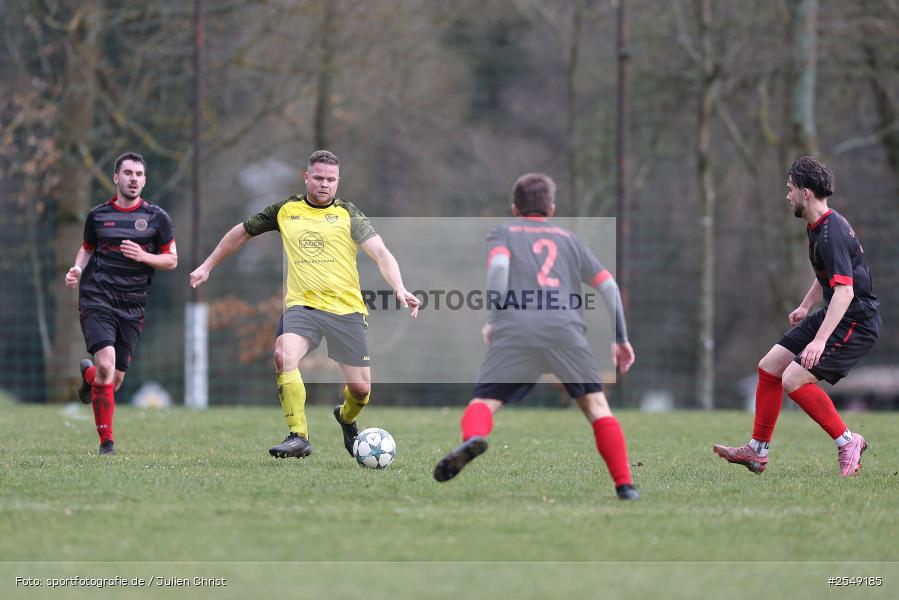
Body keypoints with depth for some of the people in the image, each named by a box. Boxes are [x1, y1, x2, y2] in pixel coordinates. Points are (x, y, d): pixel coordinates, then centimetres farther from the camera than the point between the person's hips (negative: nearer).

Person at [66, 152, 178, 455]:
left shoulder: (156, 217, 4)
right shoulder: (98, 215, 6)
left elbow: (171, 260, 6)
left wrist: (143, 256, -13)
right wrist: (77, 269, 0)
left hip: (132, 306, 2)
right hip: (97, 299, -2)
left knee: (114, 381, 4)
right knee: (106, 364, -22)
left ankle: (88, 373, 43)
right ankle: (106, 440, -11)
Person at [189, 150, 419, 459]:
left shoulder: (348, 214, 3)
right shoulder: (285, 210, 10)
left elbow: (380, 253, -9)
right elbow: (241, 233, 25)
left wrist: (399, 288, -25)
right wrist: (208, 266, 26)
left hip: (346, 308, -1)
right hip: (301, 305, 1)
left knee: (361, 388, -1)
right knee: (283, 356, -30)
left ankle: (346, 417, 37)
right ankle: (298, 437, -23)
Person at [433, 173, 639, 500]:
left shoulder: (502, 234, 23)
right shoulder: (568, 239, 30)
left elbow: (499, 266, 0)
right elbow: (608, 286, 24)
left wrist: (492, 319, 4)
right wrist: (620, 338, 29)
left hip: (514, 330, -1)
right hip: (565, 327, 1)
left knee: (483, 402, -2)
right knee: (595, 404, 11)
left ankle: (473, 437, -36)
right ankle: (624, 485, 3)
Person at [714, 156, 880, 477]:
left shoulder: (831, 234, -24)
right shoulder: (820, 227, 8)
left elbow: (845, 290, -33)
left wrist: (819, 340, -39)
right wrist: (806, 306, 33)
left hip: (856, 321, -10)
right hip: (832, 315, 10)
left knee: (794, 379, -19)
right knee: (769, 366, 9)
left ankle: (848, 442, -5)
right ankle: (757, 451, 18)